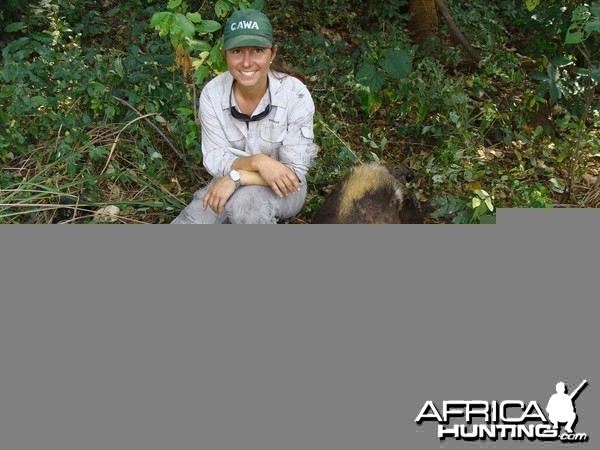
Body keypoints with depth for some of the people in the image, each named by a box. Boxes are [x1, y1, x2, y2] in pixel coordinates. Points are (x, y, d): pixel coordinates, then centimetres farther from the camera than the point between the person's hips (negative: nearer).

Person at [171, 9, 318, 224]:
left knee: (247, 202, -37)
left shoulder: (295, 95, -23)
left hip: (281, 190, -3)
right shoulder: (213, 93, -15)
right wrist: (256, 161, -32)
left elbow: (294, 172, -21)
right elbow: (214, 159, -13)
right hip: (230, 184, 3)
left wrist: (236, 177, -30)